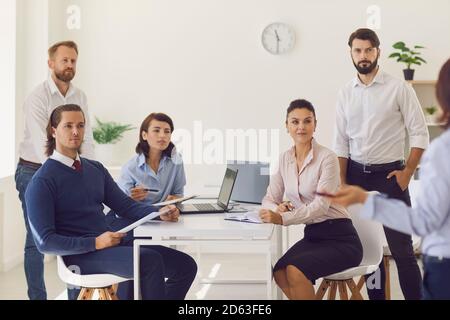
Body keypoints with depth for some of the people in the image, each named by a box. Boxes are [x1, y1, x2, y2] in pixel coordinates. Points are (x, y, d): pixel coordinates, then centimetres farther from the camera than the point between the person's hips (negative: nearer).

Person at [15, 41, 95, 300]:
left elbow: (86, 140, 2)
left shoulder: (80, 97, 3)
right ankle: (38, 296, 10)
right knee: (37, 240, 1)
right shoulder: (37, 99, -15)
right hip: (35, 173, -5)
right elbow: (42, 147, -24)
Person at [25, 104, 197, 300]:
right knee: (150, 261, -31)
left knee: (185, 265, -4)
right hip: (79, 255, -7)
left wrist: (159, 213, -7)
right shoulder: (42, 182, -7)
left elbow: (125, 205, 13)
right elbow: (44, 241, -12)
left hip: (112, 244, 7)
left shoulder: (96, 169, 15)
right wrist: (95, 243, -20)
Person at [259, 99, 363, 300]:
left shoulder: (327, 158, -13)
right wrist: (277, 208, -16)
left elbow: (321, 205, -22)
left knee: (295, 271, -29)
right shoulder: (285, 159, 6)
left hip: (340, 239, -6)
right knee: (279, 273, -22)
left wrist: (282, 219, -33)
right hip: (312, 236, 6)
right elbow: (270, 198, 9)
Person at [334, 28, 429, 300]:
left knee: (401, 247, -5)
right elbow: (342, 142, 8)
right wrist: (342, 182, 2)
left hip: (388, 174, -4)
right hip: (356, 174, 4)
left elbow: (420, 134, -5)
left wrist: (407, 173, -10)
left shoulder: (399, 88, -5)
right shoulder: (346, 94, 6)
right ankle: (376, 296, 21)